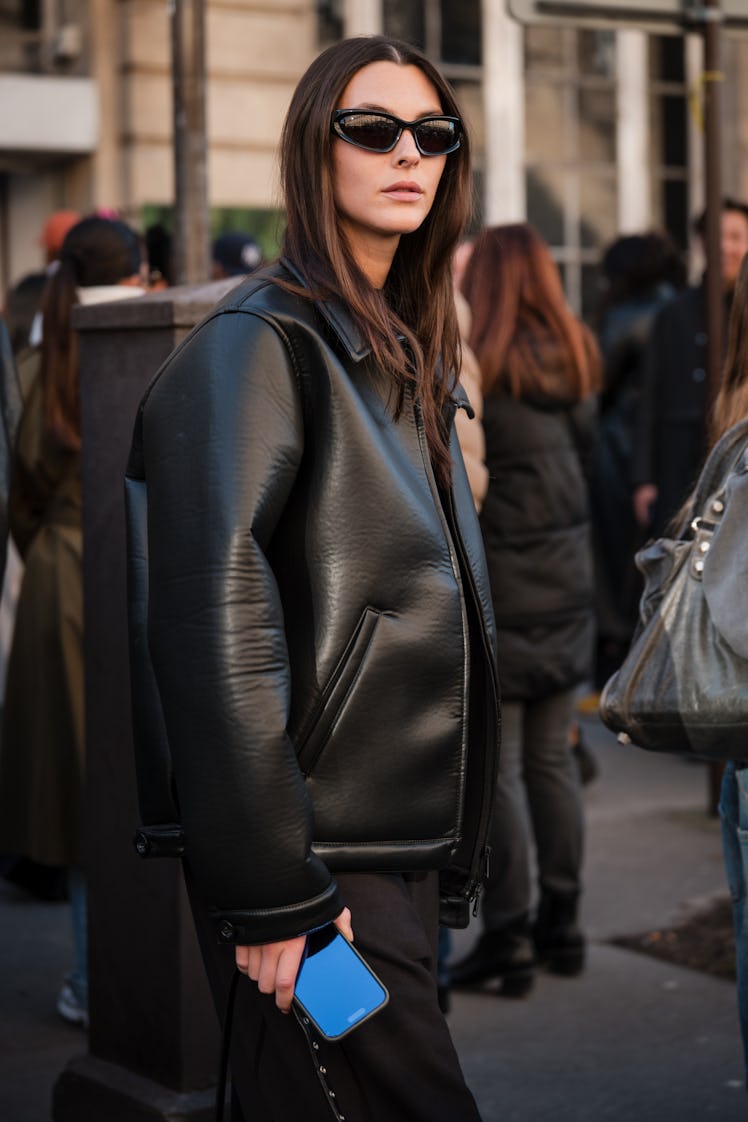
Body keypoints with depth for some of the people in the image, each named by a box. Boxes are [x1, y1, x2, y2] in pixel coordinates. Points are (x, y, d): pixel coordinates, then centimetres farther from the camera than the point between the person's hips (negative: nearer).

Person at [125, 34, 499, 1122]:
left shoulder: (405, 359, 16)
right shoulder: (261, 341, -11)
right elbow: (218, 617, -20)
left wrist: (451, 853, 19)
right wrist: (270, 893, -23)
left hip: (403, 850, 9)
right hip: (320, 862, -8)